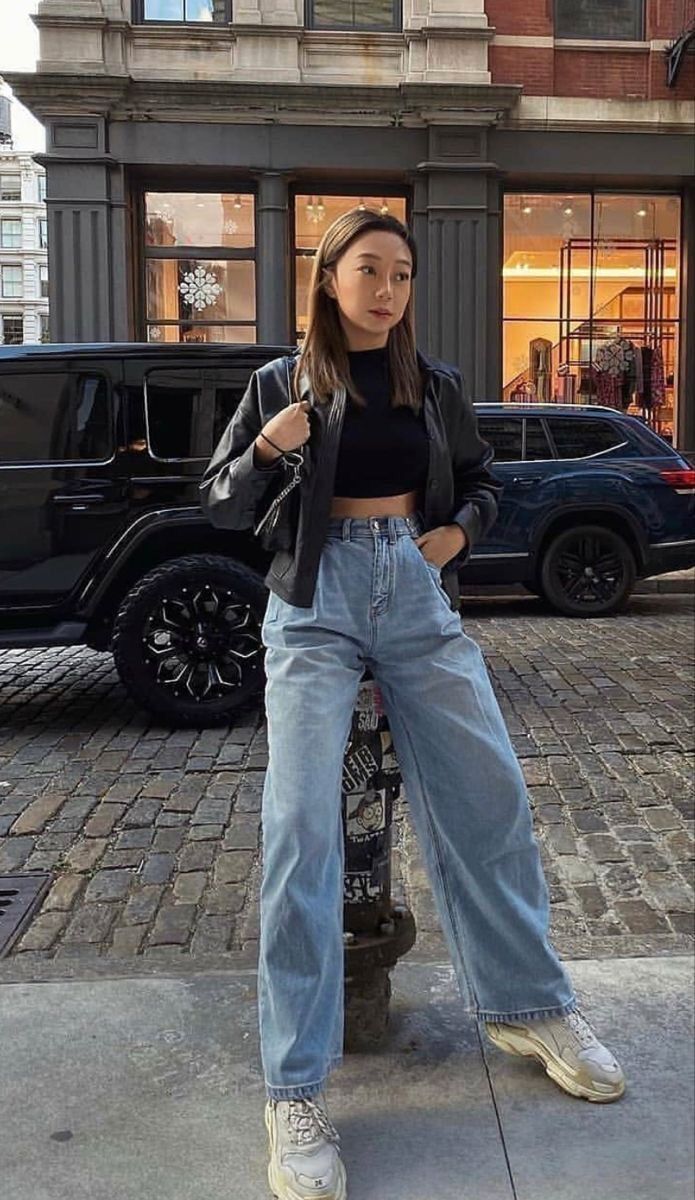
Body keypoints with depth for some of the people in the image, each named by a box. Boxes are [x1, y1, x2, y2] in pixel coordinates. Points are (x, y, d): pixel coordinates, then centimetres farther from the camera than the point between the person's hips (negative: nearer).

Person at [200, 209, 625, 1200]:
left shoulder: (438, 384, 11)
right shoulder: (281, 383, 5)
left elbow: (480, 481, 22)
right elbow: (221, 508, 5)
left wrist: (459, 530, 1)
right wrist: (266, 450, -14)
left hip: (419, 596, 3)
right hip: (317, 602, -2)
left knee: (489, 796, 1)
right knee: (302, 823, -12)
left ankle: (527, 1006, 23)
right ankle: (296, 1090, -3)